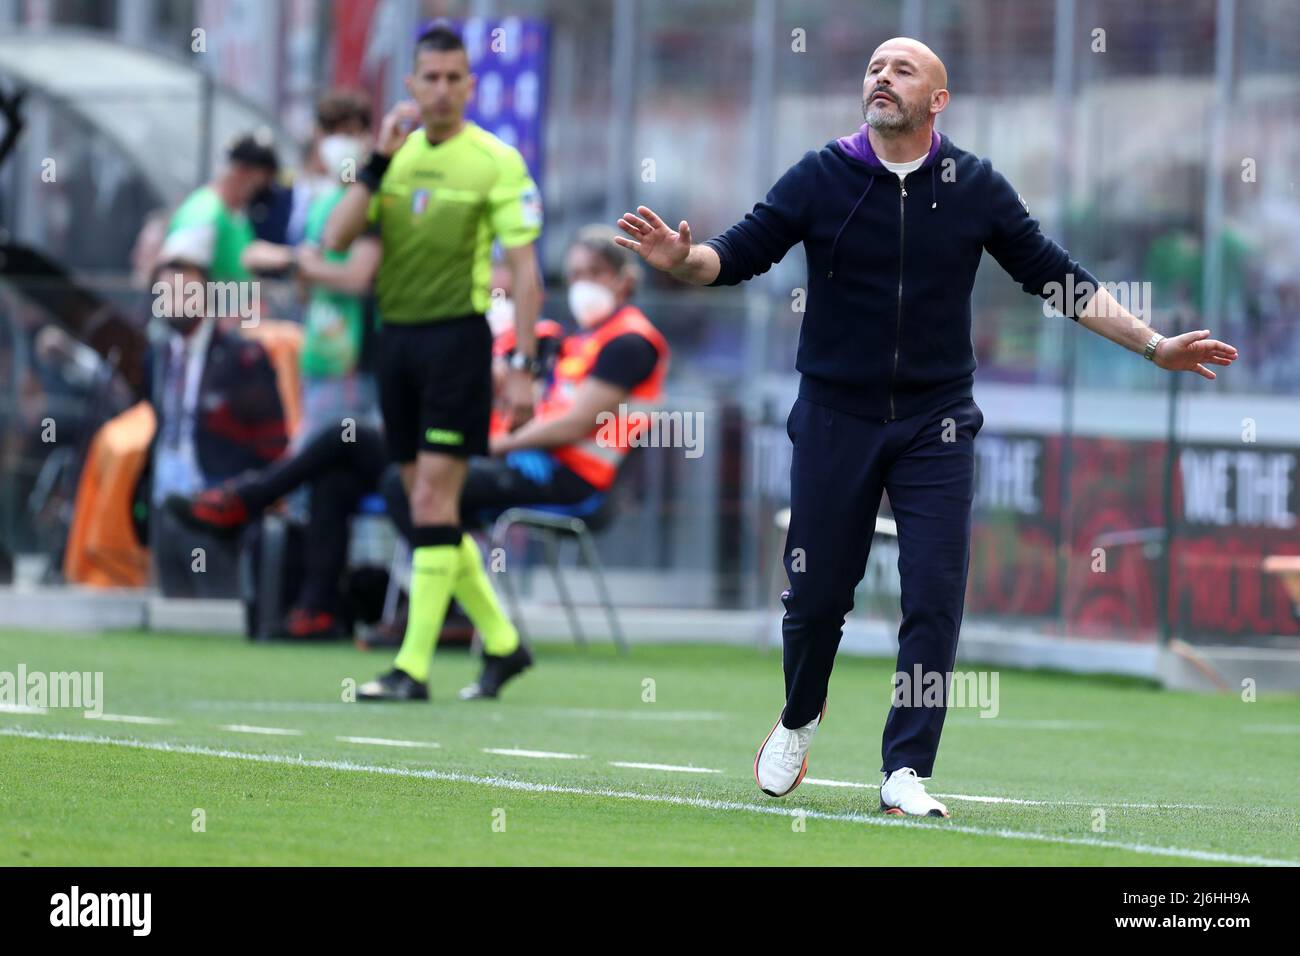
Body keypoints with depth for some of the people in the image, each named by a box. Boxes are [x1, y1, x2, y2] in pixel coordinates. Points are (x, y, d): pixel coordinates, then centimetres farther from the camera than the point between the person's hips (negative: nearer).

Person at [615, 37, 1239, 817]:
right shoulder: (821, 177, -2)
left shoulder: (976, 188, 0)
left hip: (935, 425, 1)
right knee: (818, 591, 4)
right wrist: (683, 260, -26)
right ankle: (800, 720, 34)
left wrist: (1153, 345, 0)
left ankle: (906, 771, -2)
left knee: (935, 597, -8)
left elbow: (1058, 278, 5)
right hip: (836, 419, 0)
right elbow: (739, 254, -4)